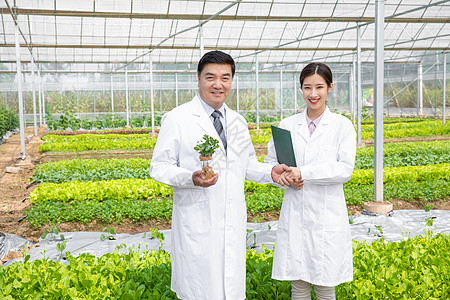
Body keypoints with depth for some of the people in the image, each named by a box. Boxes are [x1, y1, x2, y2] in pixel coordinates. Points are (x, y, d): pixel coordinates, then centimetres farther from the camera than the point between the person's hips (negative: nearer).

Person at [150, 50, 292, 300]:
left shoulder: (238, 122, 13)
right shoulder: (177, 119, -6)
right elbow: (159, 168, -7)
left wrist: (270, 172, -1)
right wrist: (191, 178, -25)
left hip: (233, 222, 5)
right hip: (198, 224, -5)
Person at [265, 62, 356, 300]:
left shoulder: (342, 125, 0)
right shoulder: (287, 124, 7)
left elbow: (345, 169, -10)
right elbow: (270, 161, 11)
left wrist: (303, 173, -18)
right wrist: (285, 177, -10)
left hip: (327, 214, -2)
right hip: (294, 213, 2)